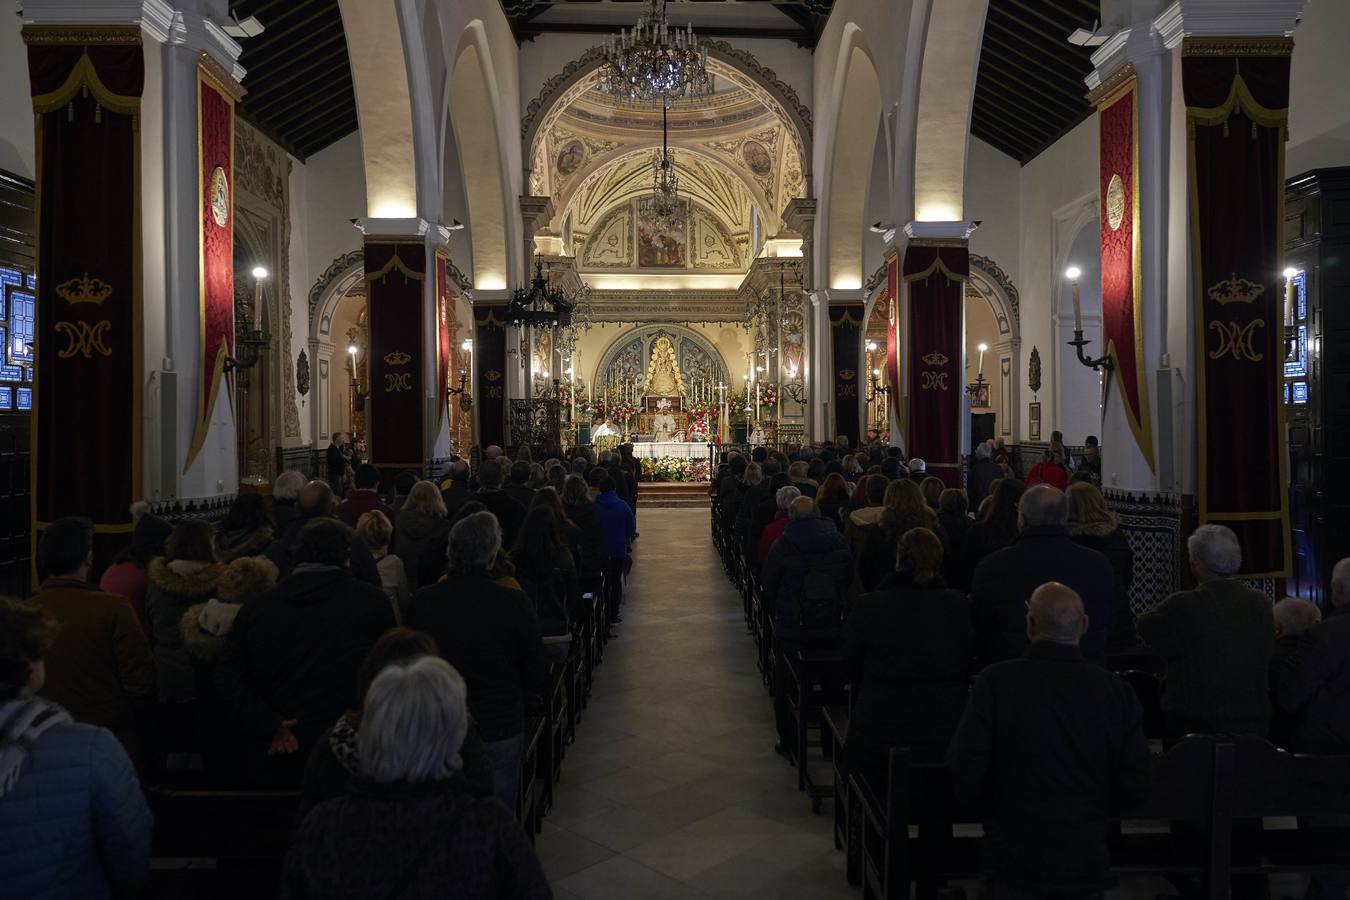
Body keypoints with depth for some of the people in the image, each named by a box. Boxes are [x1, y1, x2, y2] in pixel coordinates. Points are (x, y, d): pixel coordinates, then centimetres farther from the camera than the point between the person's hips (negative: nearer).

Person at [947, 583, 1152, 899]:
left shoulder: (995, 682, -15)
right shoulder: (1116, 691, -7)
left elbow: (965, 774, -14)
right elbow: (1135, 788, -1)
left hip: (1016, 860, -2)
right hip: (1087, 862, 3)